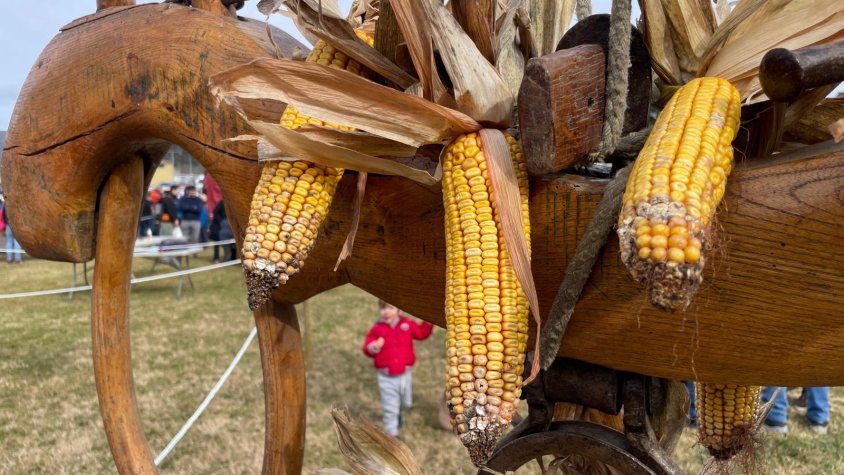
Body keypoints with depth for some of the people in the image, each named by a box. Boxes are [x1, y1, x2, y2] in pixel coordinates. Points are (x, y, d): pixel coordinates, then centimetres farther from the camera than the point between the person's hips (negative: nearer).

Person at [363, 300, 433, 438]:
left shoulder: (407, 324, -5)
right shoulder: (376, 329, -11)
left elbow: (422, 333, 6)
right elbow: (367, 348, -12)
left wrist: (428, 321, -7)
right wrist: (374, 347, -33)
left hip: (405, 374, 3)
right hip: (386, 378, -3)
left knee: (406, 403, 23)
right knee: (390, 407, 2)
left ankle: (397, 412, 57)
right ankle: (392, 434, 18)